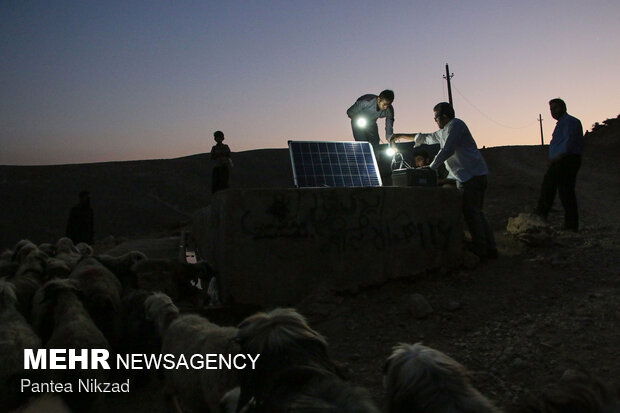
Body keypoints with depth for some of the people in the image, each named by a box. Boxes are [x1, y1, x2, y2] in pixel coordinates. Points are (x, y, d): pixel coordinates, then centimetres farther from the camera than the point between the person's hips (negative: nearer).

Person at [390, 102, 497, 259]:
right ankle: (490, 248, 13)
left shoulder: (456, 125, -7)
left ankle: (480, 251, -6)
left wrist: (431, 168, -13)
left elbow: (447, 150, -17)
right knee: (476, 213, 10)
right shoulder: (443, 132, 22)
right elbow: (425, 138, 34)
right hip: (466, 177, 10)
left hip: (472, 174, -10)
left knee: (471, 213, -9)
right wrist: (402, 136, 34)